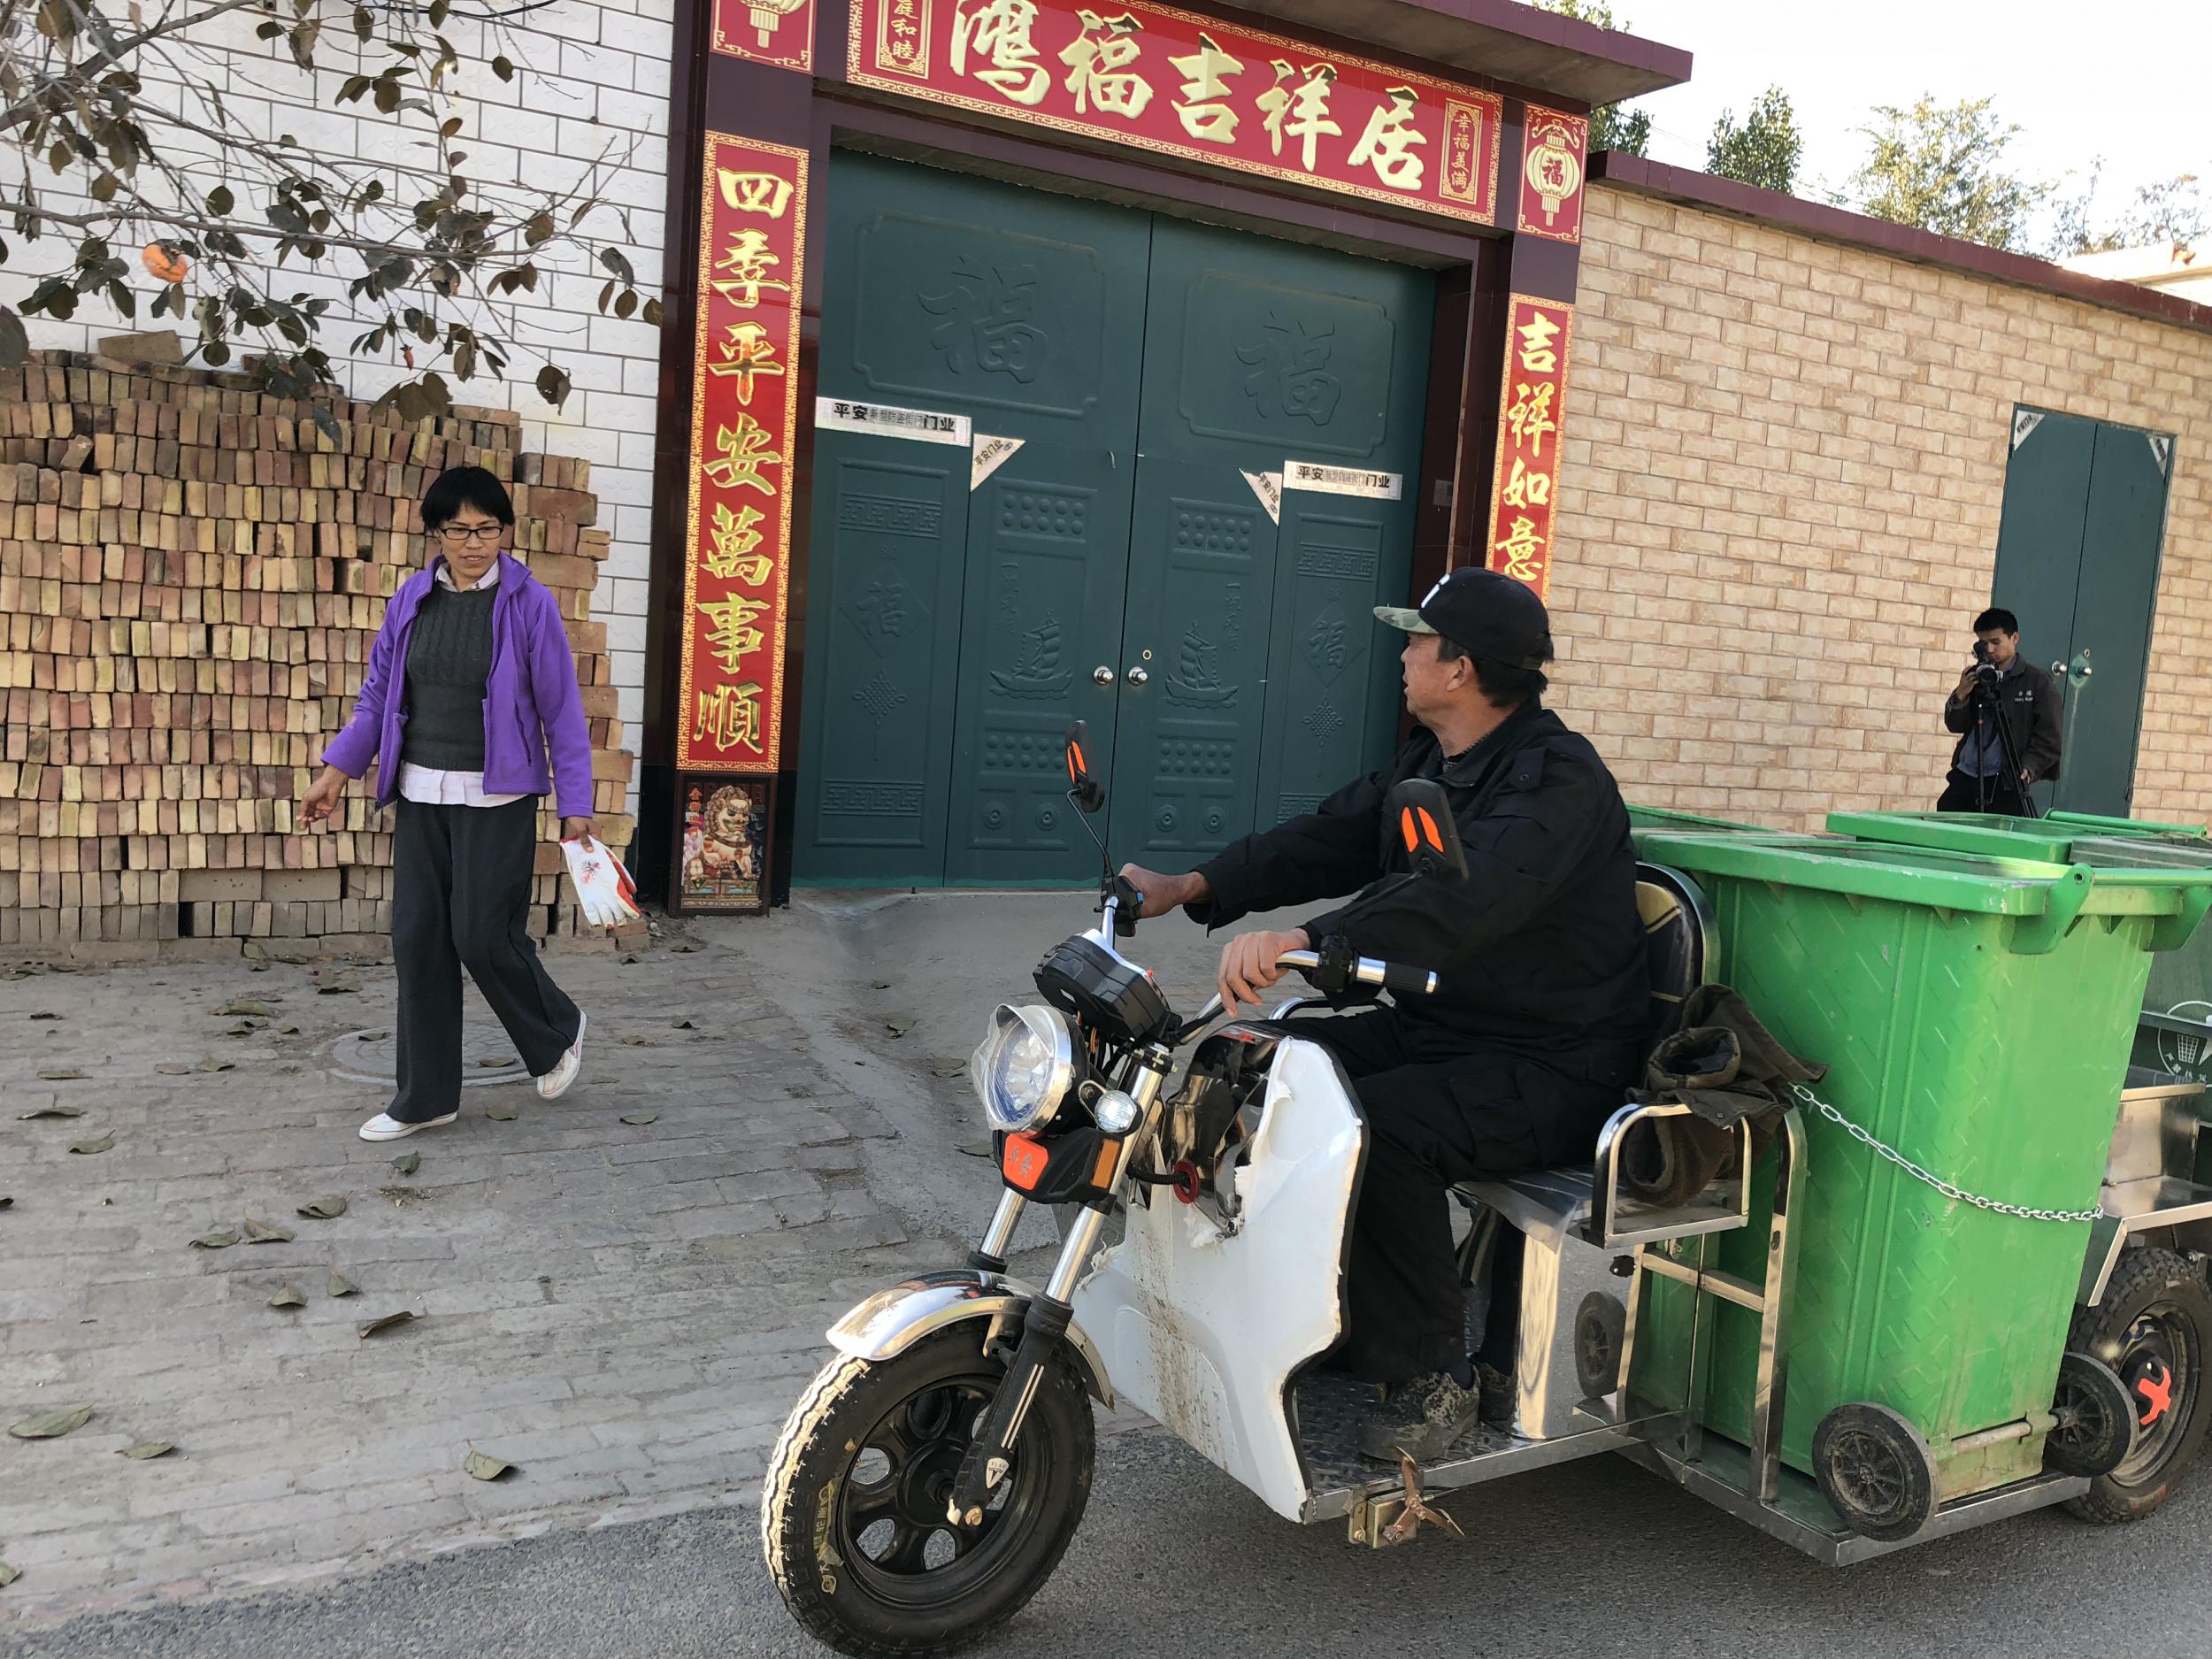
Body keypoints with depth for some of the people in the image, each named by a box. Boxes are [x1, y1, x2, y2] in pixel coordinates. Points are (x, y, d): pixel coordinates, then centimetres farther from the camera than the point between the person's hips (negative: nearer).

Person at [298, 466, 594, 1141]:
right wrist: (337, 770, 4)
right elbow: (378, 694, 12)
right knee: (418, 940, 6)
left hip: (495, 799, -5)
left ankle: (558, 1033, 24)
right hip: (420, 795, 5)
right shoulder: (411, 598, 5)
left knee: (481, 935, -5)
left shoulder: (529, 603, -8)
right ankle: (426, 1096, 18)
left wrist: (575, 801, -9)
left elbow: (561, 708, -6)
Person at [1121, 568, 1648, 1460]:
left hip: (1551, 1072, -9)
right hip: (1436, 1024, 9)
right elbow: (1329, 838, 10)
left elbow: (1463, 904, -37)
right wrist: (1189, 887, -2)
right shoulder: (1430, 762, 12)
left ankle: (1435, 1374, -11)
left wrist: (1301, 942, -49)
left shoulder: (1557, 778, -20)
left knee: (1376, 1126, -32)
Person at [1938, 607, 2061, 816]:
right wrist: (1960, 696, -5)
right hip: (1964, 777, 5)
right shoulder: (1975, 676, 14)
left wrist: (2029, 768, -14)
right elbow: (1954, 726, 13)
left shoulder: (2038, 681, 1)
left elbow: (2049, 736, -2)